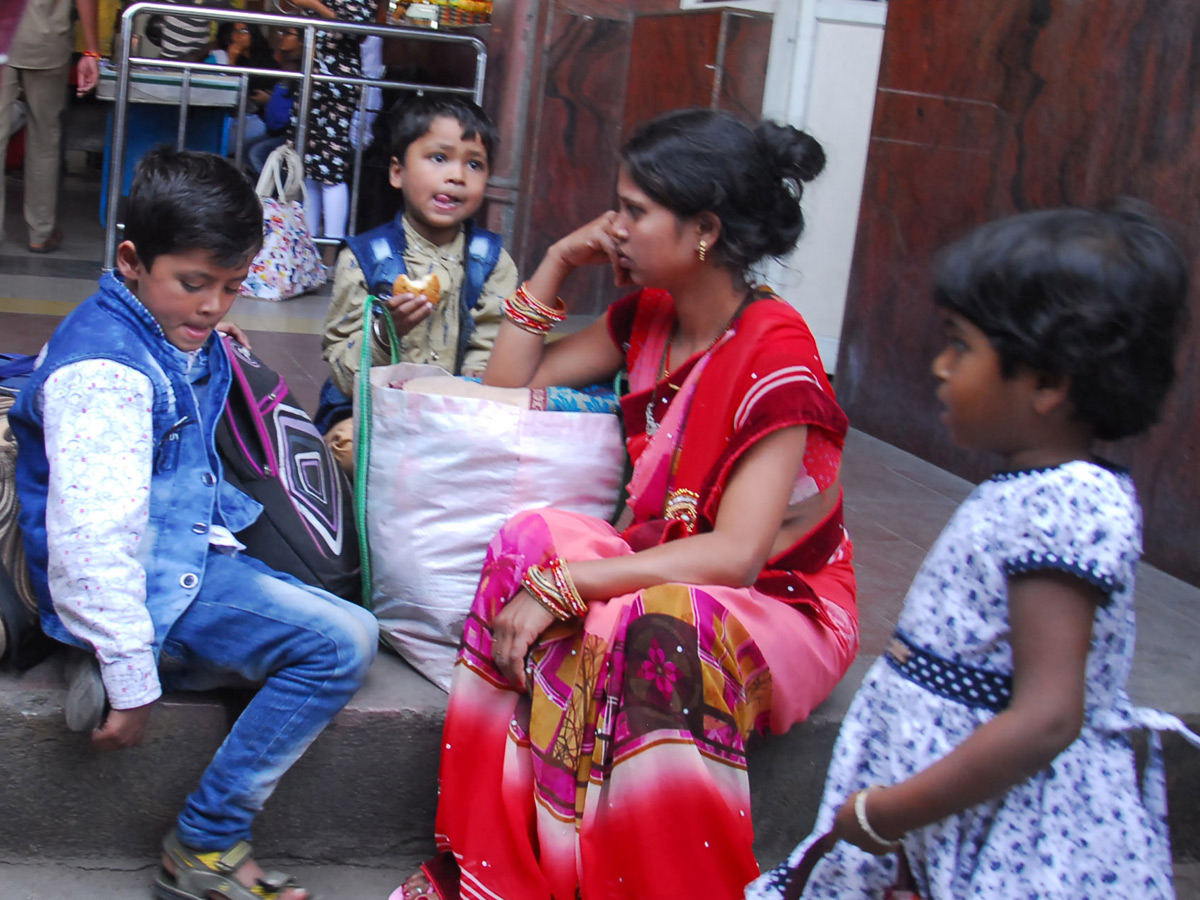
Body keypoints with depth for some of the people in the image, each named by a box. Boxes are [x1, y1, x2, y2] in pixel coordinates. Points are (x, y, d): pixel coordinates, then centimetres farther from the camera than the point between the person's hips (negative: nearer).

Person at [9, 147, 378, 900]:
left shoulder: (189, 341, 9)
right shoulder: (105, 368, -22)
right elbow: (93, 536, -28)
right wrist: (133, 681, -27)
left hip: (190, 553, 10)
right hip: (146, 581, -10)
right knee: (339, 643, -19)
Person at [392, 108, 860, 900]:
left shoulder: (774, 354, -19)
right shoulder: (648, 319, 5)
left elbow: (735, 554, -26)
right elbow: (508, 388, 13)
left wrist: (562, 585, -31)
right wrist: (556, 265, 3)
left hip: (780, 604, -6)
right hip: (661, 574, 7)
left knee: (658, 636, -39)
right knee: (533, 541, -23)